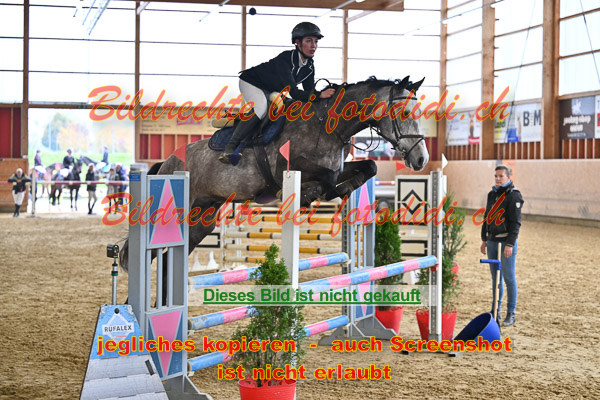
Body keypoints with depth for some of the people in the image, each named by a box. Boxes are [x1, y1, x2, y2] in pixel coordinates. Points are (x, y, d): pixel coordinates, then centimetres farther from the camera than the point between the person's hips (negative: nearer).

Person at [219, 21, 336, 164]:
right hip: (250, 82, -9)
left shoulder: (309, 66, -10)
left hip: (271, 90, 9)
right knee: (262, 107, -32)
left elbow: (309, 92, -5)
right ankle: (231, 146, -28)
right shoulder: (285, 59, -35)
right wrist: (320, 95, -49)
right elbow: (293, 93, -42)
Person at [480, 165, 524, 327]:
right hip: (492, 241, 7)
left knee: (509, 278, -3)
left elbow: (516, 222, -13)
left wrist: (510, 244, -18)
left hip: (506, 241, -7)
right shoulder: (492, 194, 13)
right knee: (495, 278, 12)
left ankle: (511, 314, 4)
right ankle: (495, 312, 19)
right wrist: (484, 239, 18)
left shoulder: (514, 195, -9)